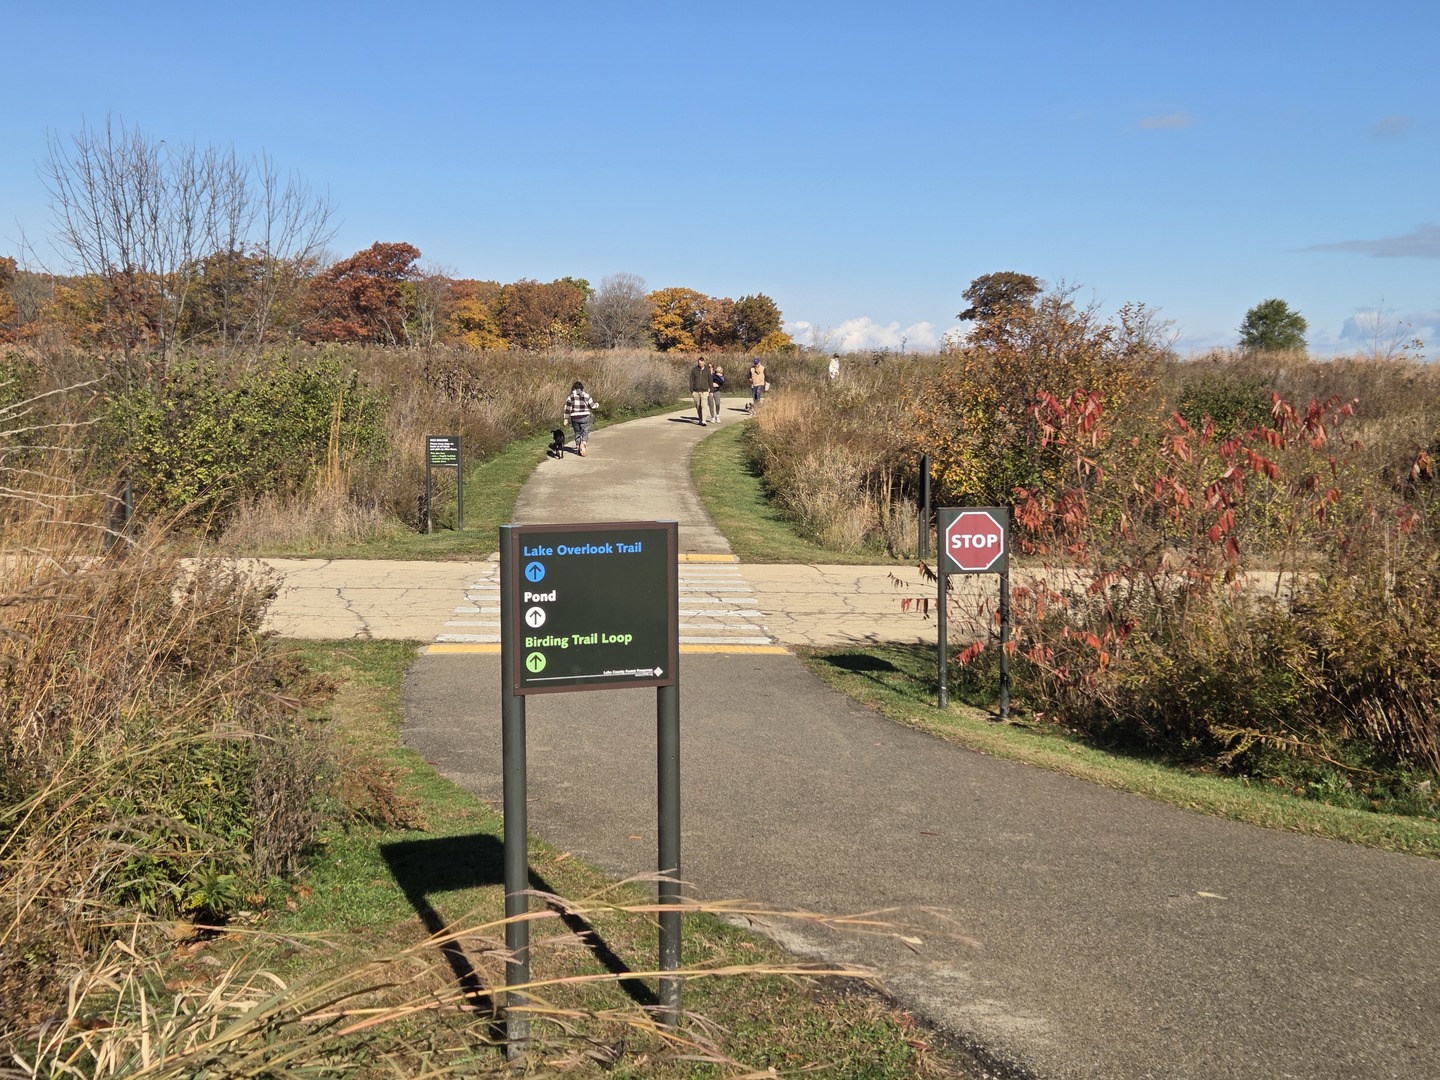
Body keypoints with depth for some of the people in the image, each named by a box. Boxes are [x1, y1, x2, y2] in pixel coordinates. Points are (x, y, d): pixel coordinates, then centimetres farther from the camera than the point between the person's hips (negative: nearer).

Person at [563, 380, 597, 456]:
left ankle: (577, 448, 22)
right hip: (584, 417, -2)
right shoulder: (586, 396, -6)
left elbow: (567, 409, 0)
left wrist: (566, 419, 7)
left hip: (574, 418, 2)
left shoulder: (570, 397, -2)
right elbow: (592, 406, 2)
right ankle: (583, 444, -24)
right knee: (585, 432, 4)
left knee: (577, 433, 17)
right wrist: (596, 405, 25)